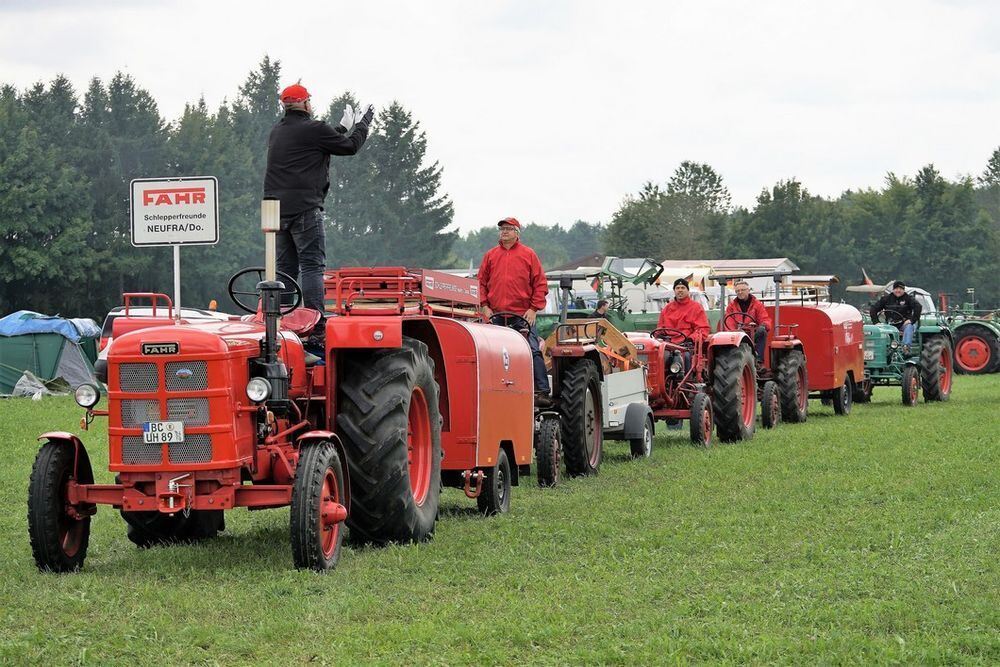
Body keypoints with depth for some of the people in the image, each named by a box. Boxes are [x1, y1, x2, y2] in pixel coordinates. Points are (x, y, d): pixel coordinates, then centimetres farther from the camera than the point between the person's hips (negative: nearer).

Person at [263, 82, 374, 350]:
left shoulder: (277, 132, 17)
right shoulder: (312, 129, -7)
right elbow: (350, 146, 2)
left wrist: (343, 127, 35)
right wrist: (364, 123, 19)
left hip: (277, 208, 7)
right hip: (304, 208, -7)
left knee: (285, 268, 11)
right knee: (312, 266, -8)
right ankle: (317, 330, -15)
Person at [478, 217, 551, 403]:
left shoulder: (528, 255, 5)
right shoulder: (490, 255, 13)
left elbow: (540, 283, 3)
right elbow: (481, 282, 14)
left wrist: (533, 308, -5)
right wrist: (485, 306, 3)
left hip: (523, 315, -3)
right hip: (496, 315, 3)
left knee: (533, 352, -9)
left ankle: (542, 391, -9)